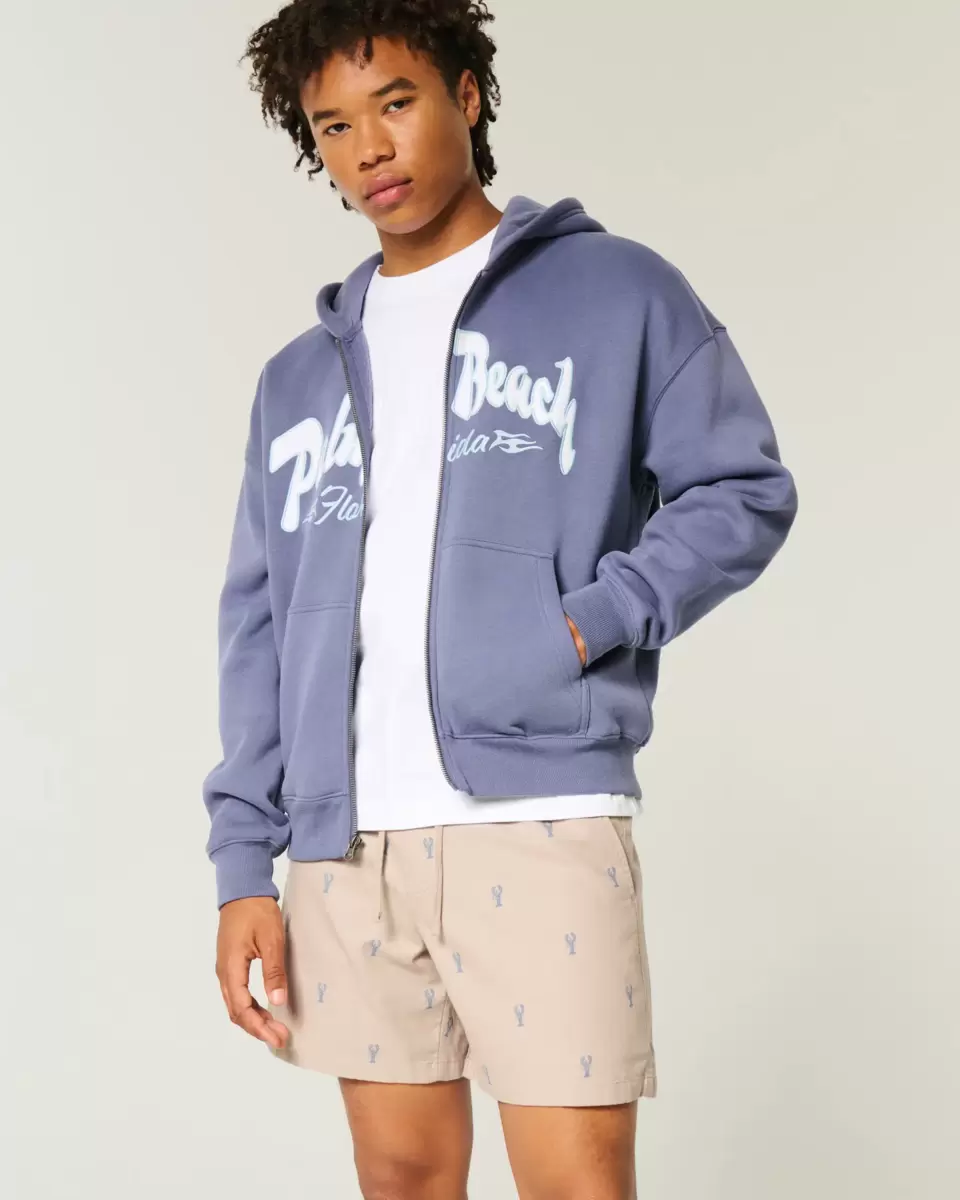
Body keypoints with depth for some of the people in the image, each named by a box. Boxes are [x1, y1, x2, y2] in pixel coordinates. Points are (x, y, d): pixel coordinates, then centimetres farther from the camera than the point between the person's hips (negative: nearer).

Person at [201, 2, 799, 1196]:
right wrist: (243, 859, 7)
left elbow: (743, 489, 3)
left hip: (540, 820, -4)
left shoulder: (616, 291, 6)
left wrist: (590, 623, -12)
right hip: (343, 844, 4)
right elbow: (258, 624, 15)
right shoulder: (300, 375, 18)